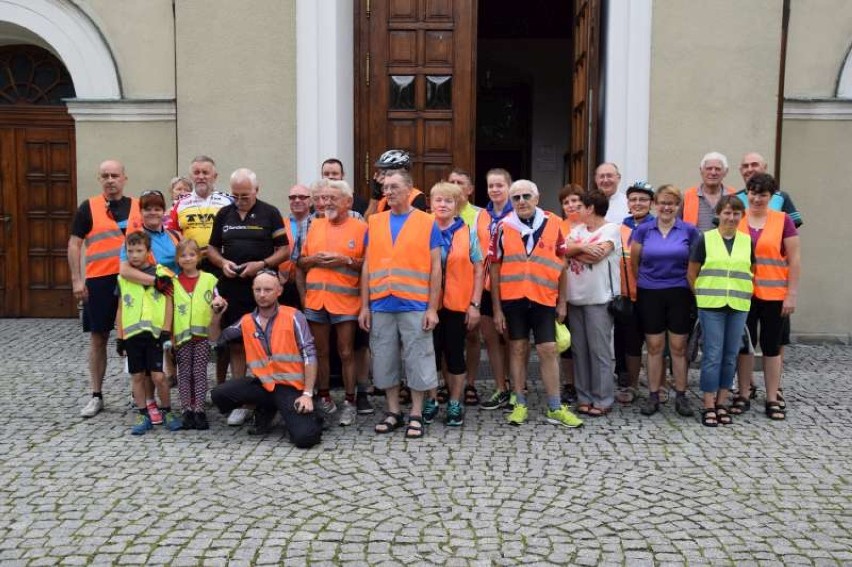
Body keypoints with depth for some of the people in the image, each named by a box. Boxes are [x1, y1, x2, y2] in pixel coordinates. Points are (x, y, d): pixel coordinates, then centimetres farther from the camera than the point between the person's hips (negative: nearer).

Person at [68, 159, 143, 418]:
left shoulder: (139, 206, 8)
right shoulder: (88, 207, 3)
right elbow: (74, 244, 2)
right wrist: (76, 280, -5)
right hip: (99, 281, -1)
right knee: (98, 338, 6)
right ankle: (96, 396, 17)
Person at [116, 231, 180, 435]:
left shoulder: (161, 273, 0)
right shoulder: (123, 278, 9)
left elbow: (168, 304, 0)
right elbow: (121, 309, 12)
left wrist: (166, 332, -6)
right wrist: (120, 338, 9)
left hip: (154, 333, -3)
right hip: (132, 334, 3)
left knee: (158, 376, -5)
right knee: (136, 376, 8)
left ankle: (167, 411, 14)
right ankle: (143, 415, 19)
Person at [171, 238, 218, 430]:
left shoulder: (209, 279, 3)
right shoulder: (173, 282, 5)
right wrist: (169, 336, 0)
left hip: (203, 335, -1)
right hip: (182, 336, 1)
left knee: (200, 373, 1)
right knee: (184, 374, 5)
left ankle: (199, 410, 5)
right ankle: (187, 411, 10)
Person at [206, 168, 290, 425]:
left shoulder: (270, 213, 1)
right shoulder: (224, 214, 12)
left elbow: (284, 249, 0)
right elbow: (212, 248, 17)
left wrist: (262, 264, -15)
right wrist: (222, 262, -4)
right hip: (231, 288, 3)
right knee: (235, 344, 5)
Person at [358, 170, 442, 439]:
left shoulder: (428, 223, 0)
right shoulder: (374, 222, 9)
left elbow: (435, 267, -1)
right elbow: (367, 266, 9)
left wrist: (432, 308, -7)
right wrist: (364, 306, 4)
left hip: (415, 306, -3)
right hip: (381, 306, 3)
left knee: (417, 361, 3)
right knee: (385, 361, 9)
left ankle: (416, 415, 16)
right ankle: (393, 412, 23)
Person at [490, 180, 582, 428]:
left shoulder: (553, 224, 2)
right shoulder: (504, 227, 0)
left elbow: (561, 264, 7)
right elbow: (495, 269, 3)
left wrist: (562, 302, 6)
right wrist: (496, 308, 1)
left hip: (544, 299, 0)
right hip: (512, 298, 0)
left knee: (548, 351, 2)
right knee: (518, 349, 9)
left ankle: (555, 409, 12)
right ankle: (520, 405, 19)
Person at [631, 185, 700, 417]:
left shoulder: (689, 231, 1)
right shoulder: (643, 230, 2)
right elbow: (634, 262, 9)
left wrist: (693, 291, 6)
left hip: (679, 294, 0)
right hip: (649, 294, 1)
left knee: (678, 347, 4)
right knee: (654, 347, 6)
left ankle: (681, 396, 15)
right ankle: (653, 395, 14)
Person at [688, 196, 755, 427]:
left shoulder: (748, 242, 9)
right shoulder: (705, 239, 0)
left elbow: (753, 273, 17)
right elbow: (691, 273, 3)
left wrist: (744, 293, 5)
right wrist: (703, 295, 1)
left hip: (739, 306, 3)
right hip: (711, 306, -3)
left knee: (730, 356, 8)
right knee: (713, 355, -3)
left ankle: (722, 403, 19)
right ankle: (708, 406, 4)